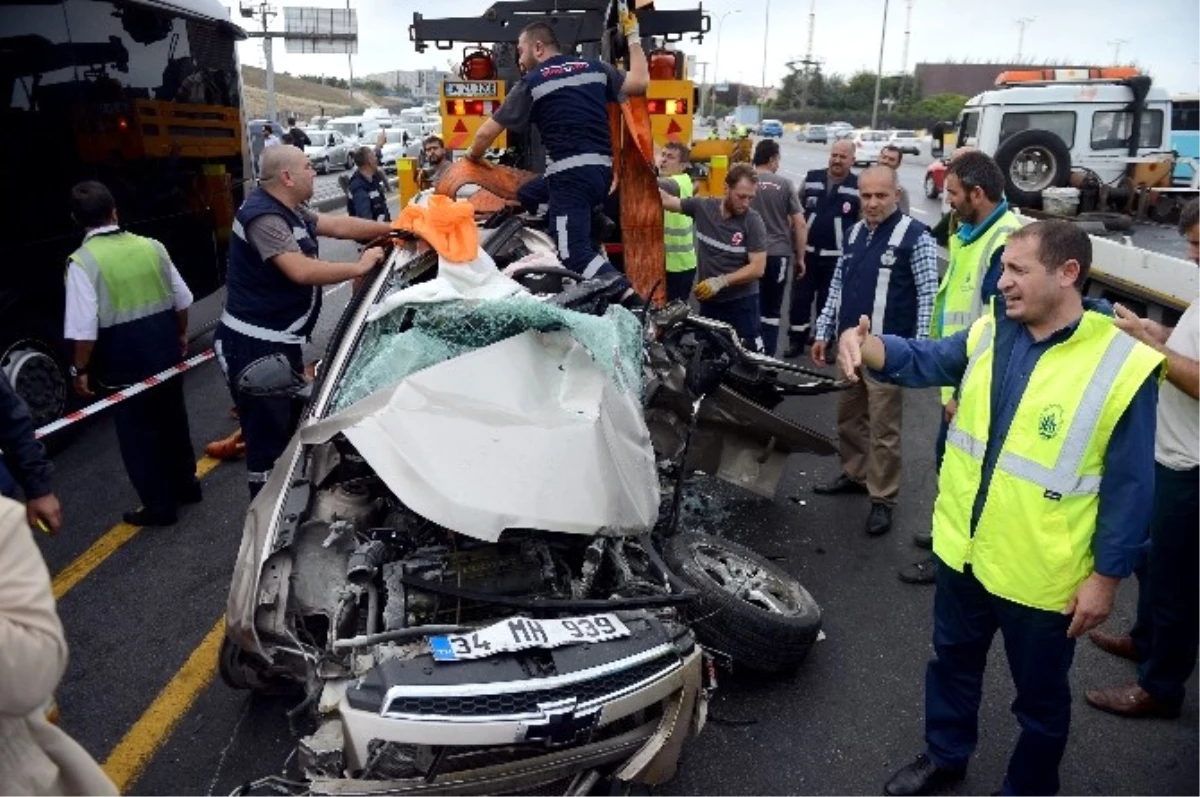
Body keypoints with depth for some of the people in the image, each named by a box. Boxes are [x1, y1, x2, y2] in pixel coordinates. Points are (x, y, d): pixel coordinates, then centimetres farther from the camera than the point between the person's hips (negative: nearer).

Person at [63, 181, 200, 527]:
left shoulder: (83, 261, -15)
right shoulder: (151, 246, -1)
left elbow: (85, 327, -18)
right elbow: (182, 299, 7)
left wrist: (81, 369, -6)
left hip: (124, 356, -5)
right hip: (164, 346, 5)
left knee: (137, 431, 7)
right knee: (171, 417, 20)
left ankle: (159, 505, 15)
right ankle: (185, 484, 34)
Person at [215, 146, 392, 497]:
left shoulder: (289, 211, 11)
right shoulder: (264, 217, -22)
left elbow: (339, 225, 15)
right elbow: (302, 271, -31)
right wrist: (360, 267, -20)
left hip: (277, 342, 11)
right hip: (255, 347, -11)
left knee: (289, 428, 22)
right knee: (268, 438, -2)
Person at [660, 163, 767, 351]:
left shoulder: (753, 222, -12)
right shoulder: (702, 206, -3)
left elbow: (758, 268, -15)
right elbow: (666, 200, 8)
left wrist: (720, 281, -23)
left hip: (741, 303, -3)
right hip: (708, 301, 4)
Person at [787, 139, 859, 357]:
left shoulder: (858, 187, -5)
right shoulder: (811, 178, 3)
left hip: (837, 256, -2)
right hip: (807, 252, 2)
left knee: (828, 301, 9)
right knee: (800, 298, 5)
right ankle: (796, 341, 16)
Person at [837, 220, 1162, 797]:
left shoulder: (1122, 366, -18)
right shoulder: (990, 333, -2)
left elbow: (1130, 487, -14)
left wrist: (1107, 577, -11)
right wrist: (864, 344, -26)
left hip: (1042, 574, -5)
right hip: (962, 549, 5)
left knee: (1039, 698, 18)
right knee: (954, 662, 25)